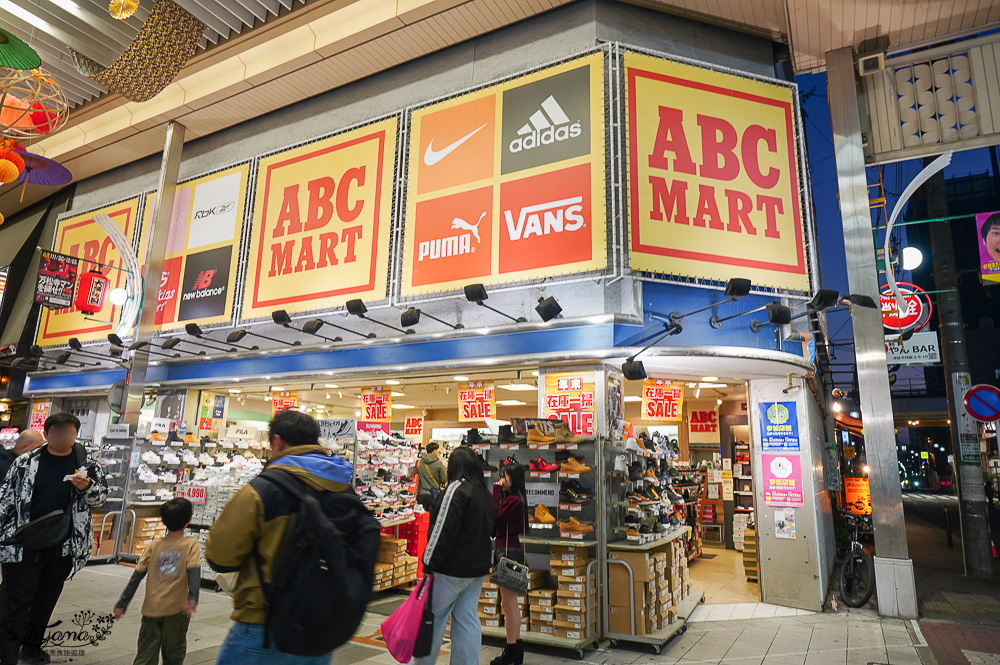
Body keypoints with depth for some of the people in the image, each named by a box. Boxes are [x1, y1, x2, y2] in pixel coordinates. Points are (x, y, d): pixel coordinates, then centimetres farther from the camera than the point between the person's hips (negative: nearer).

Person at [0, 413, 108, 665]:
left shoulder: (88, 464, 1)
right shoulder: (26, 462, -1)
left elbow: (101, 496, 5)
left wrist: (86, 487, -15)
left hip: (64, 546, 2)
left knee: (47, 598, 15)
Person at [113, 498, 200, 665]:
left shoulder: (154, 546, 4)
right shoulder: (191, 546, -4)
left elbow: (136, 577, 4)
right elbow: (194, 572, -18)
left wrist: (122, 604, 10)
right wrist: (192, 599, -25)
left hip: (151, 609, 2)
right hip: (176, 609, -2)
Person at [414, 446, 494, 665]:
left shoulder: (457, 488, -15)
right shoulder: (485, 493, 11)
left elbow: (443, 530, -19)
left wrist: (430, 564, -14)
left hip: (453, 567, -8)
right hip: (478, 567, 8)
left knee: (433, 615, 6)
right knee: (467, 618, 12)